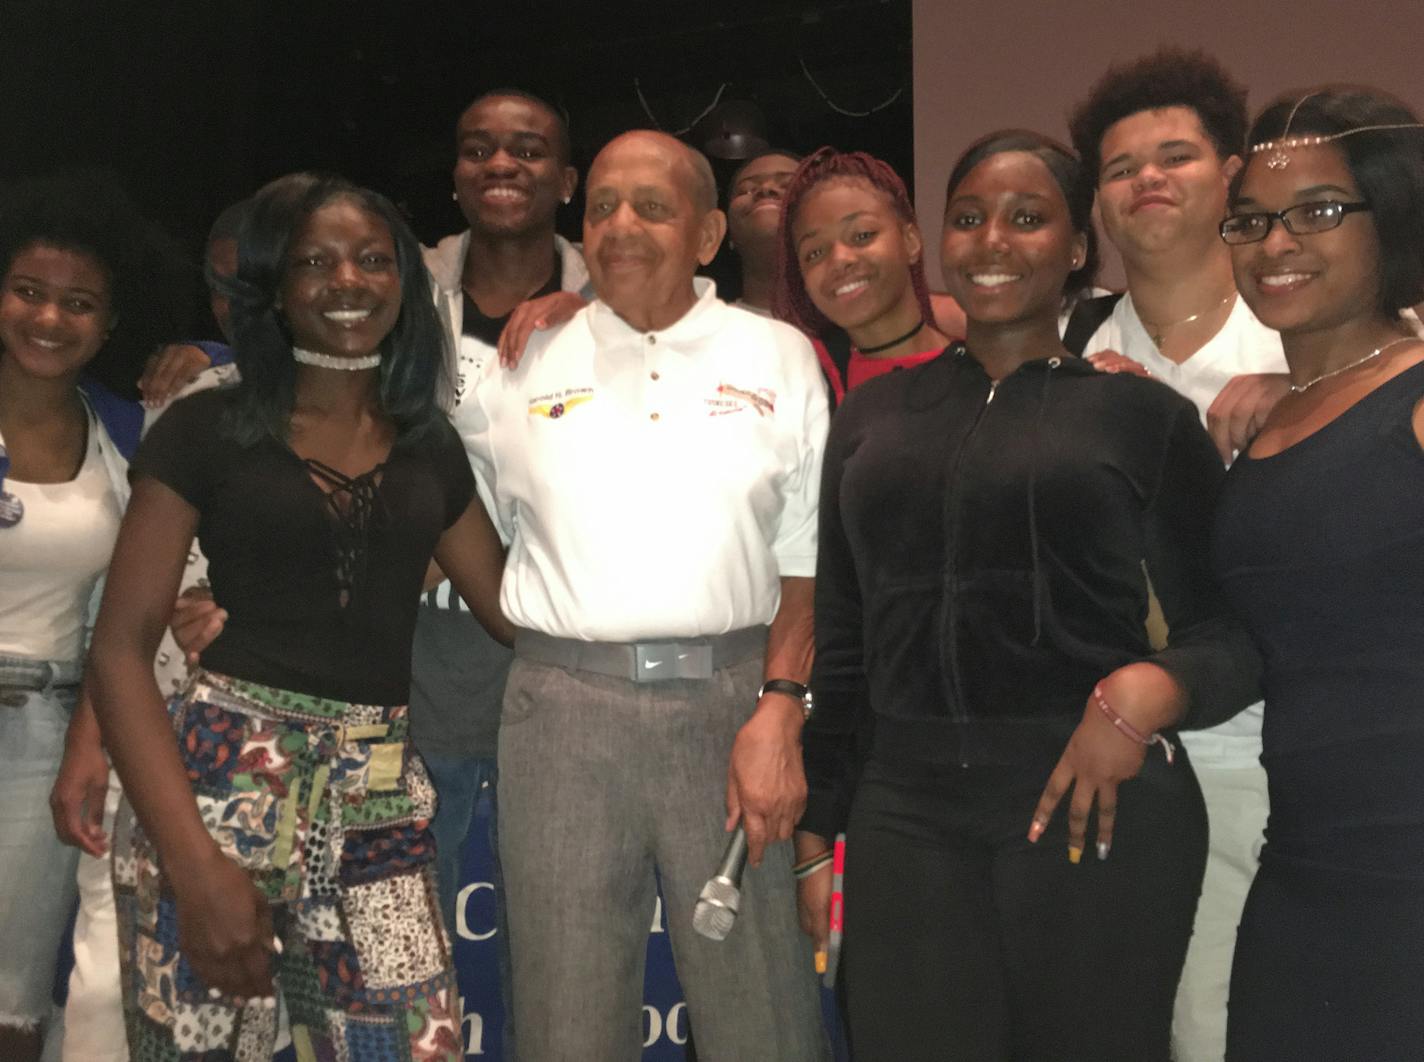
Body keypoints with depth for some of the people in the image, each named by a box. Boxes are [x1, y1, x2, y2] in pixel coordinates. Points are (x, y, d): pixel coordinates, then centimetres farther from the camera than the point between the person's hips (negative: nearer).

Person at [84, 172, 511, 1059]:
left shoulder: (428, 446, 13)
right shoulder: (208, 429, 1)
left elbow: (520, 607, 13)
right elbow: (120, 649, -4)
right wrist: (195, 863, -14)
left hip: (379, 799, 3)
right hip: (221, 780, -3)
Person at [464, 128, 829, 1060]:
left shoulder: (779, 359, 7)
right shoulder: (523, 366, 9)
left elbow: (808, 559, 4)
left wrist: (779, 707, -6)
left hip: (732, 697, 0)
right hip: (565, 704, 1)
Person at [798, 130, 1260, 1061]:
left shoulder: (1144, 412, 1)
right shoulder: (874, 411, 10)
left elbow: (1235, 629, 1)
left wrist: (1152, 690, -20)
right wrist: (815, 824, 12)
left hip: (1097, 803, -2)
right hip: (907, 810, 3)